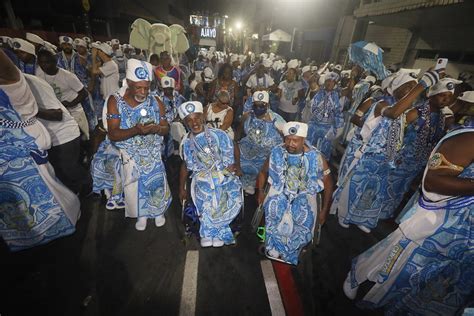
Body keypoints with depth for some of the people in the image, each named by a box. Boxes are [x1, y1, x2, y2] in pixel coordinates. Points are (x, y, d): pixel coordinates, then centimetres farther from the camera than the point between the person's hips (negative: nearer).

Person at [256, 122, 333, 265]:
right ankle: (274, 249, 7)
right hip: (279, 191, 1)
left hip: (304, 195, 0)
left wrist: (324, 211, 0)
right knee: (274, 212, -21)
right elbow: (263, 173, 10)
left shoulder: (316, 157, -11)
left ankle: (289, 254, 9)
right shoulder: (277, 152, -6)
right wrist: (261, 191, -3)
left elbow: (328, 184, -1)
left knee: (305, 220, -19)